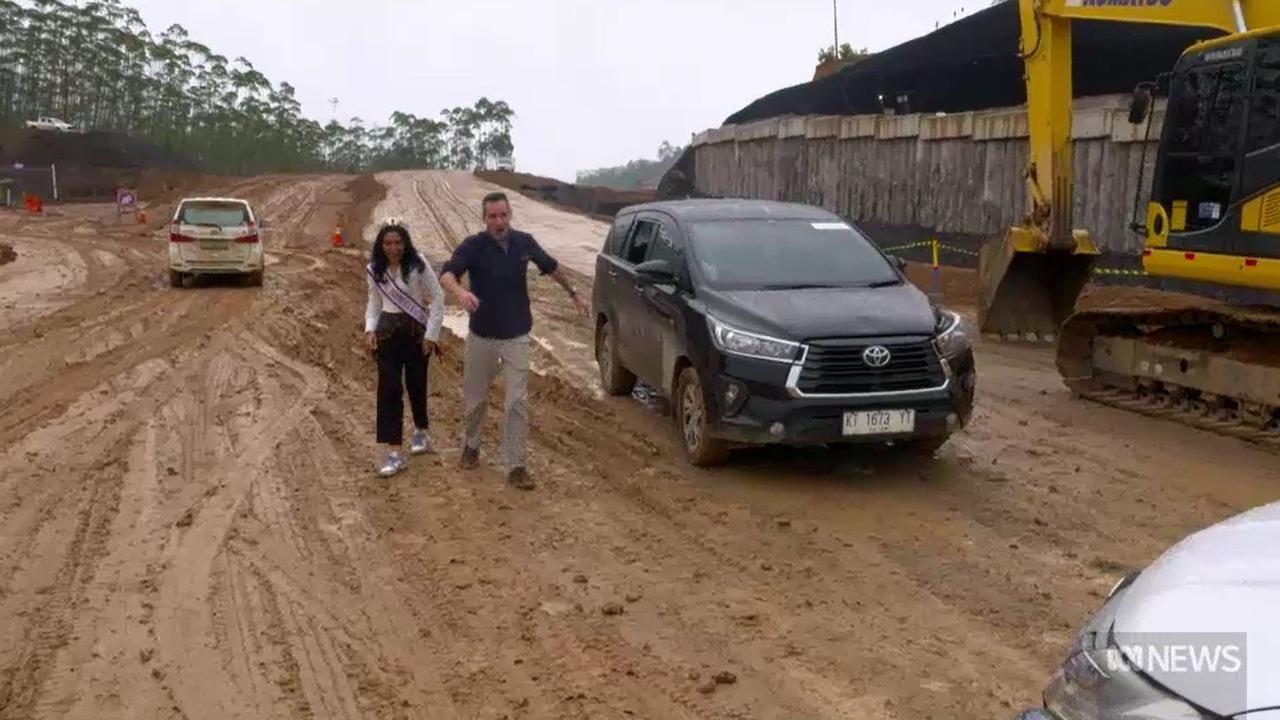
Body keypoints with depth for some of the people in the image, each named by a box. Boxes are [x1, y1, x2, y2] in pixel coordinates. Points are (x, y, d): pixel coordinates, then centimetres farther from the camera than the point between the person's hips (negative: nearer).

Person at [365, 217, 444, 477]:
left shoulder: (418, 265, -12)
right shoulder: (374, 269, 1)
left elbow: (438, 298, -8)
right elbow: (374, 302, 13)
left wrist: (431, 333, -11)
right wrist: (370, 329, -3)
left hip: (416, 330, -2)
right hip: (387, 331, 3)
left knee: (416, 384, 10)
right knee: (388, 388, -6)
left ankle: (420, 432, 38)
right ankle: (393, 452, -4)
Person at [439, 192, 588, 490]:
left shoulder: (524, 242, -6)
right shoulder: (473, 245, -16)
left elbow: (551, 266, 13)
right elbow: (447, 273, -33)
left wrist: (574, 293, 21)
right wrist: (459, 291, -55)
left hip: (517, 337, 1)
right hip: (482, 336, -1)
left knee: (516, 403, -2)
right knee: (475, 398, 15)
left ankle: (515, 466, 6)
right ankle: (471, 446, 41)